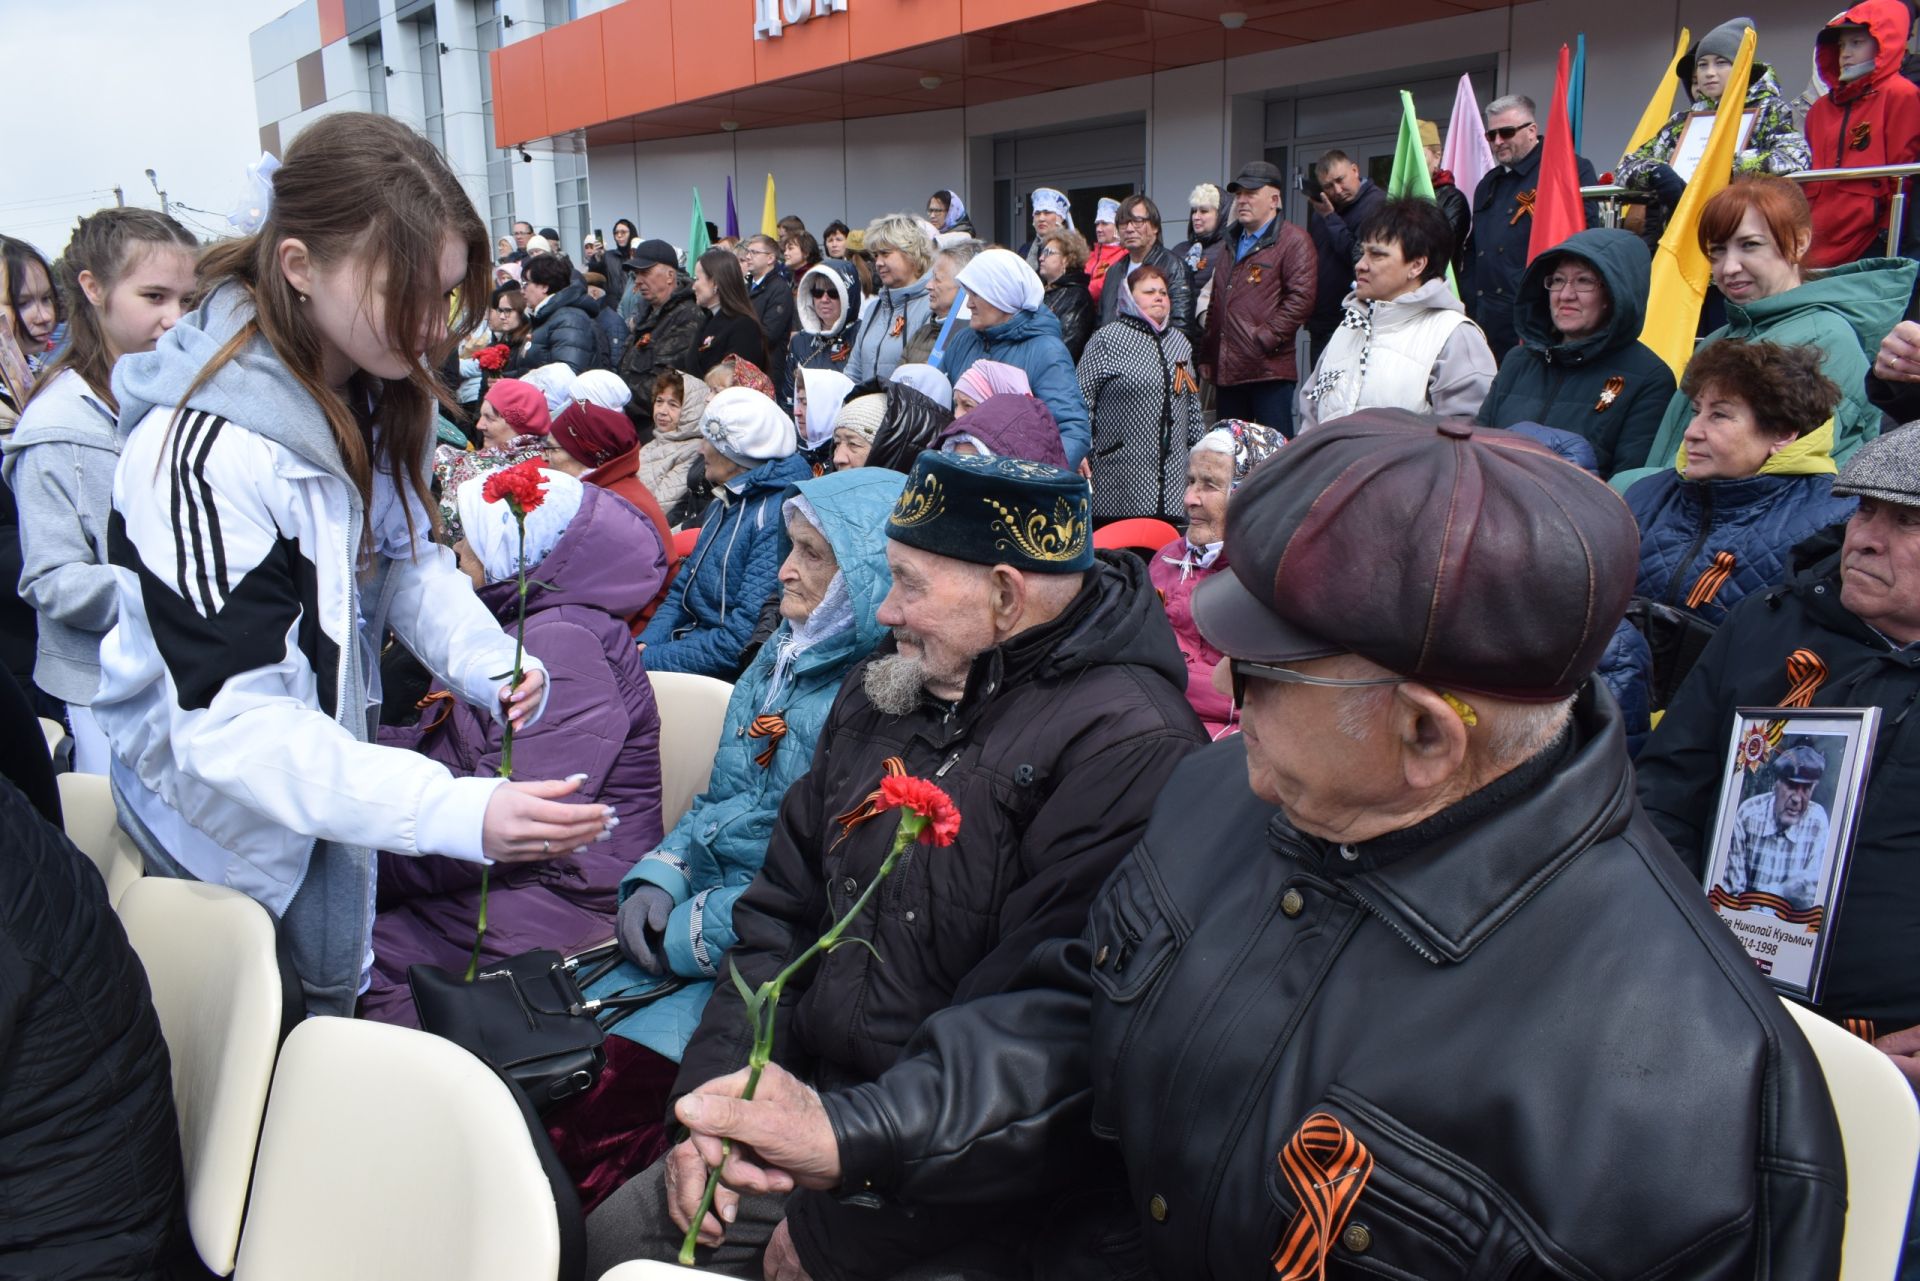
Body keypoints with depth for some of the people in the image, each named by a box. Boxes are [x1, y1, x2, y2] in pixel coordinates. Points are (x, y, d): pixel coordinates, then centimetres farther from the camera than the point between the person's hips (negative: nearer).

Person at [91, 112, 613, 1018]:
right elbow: (230, 724, -35)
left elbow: (406, 555, 3)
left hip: (331, 776, 7)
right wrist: (458, 814, -44)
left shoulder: (370, 393, -8)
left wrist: (484, 660, -18)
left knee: (336, 994, 25)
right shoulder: (203, 453, -34)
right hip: (225, 803, -7)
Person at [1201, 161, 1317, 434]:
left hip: (1269, 369, -7)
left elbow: (1301, 299, -13)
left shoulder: (1293, 241, -3)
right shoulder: (1230, 244, 23)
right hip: (1226, 369, 8)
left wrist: (1263, 340, -16)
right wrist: (1207, 355, 18)